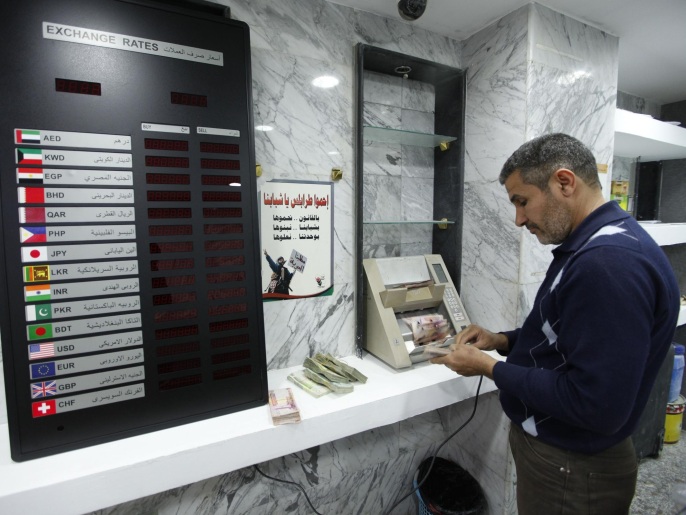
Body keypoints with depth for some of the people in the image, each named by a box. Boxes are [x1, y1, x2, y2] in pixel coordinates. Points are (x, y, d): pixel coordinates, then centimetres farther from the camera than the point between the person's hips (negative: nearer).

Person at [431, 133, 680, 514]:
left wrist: (490, 367, -21)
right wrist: (503, 341, 0)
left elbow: (596, 405, -29)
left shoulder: (611, 262, -29)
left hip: (572, 470, -9)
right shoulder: (592, 245, 5)